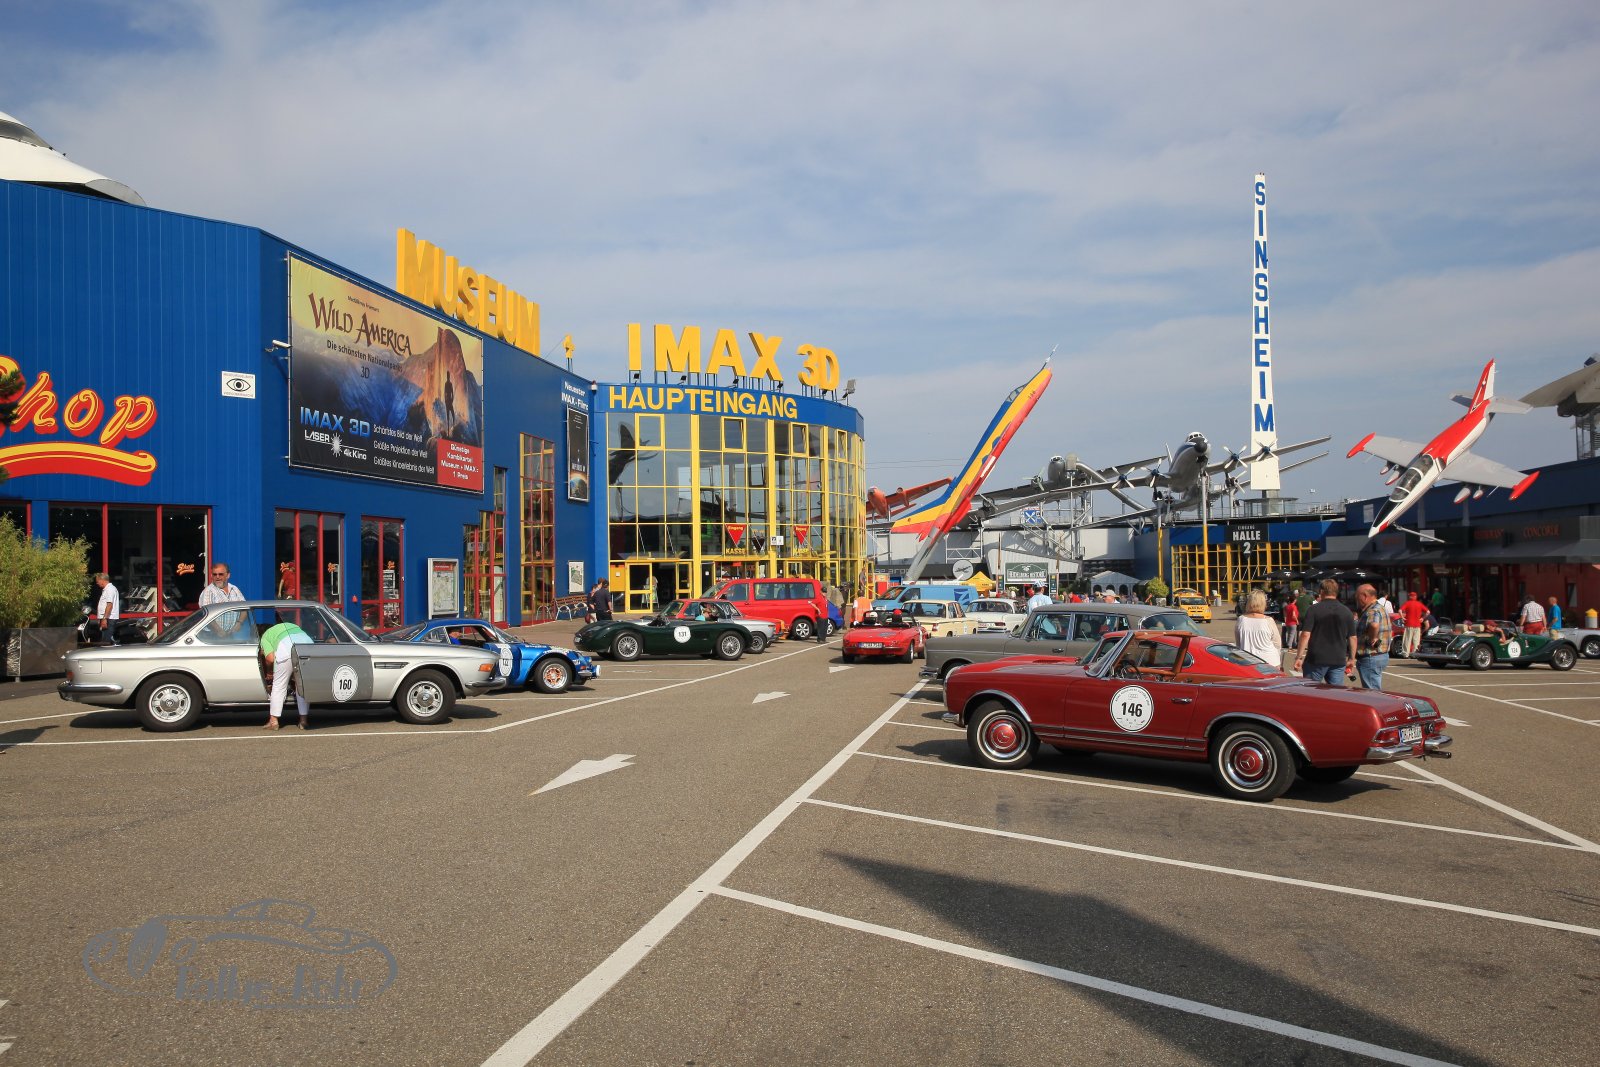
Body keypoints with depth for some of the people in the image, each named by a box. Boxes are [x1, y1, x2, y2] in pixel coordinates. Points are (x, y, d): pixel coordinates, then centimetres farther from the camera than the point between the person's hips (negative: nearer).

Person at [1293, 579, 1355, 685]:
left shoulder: (1314, 609, -7)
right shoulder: (1346, 612, 6)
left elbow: (1306, 635, -12)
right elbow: (1352, 637, 8)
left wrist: (1299, 657, -9)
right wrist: (1351, 659, 17)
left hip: (1316, 660, -3)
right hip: (1339, 660, 3)